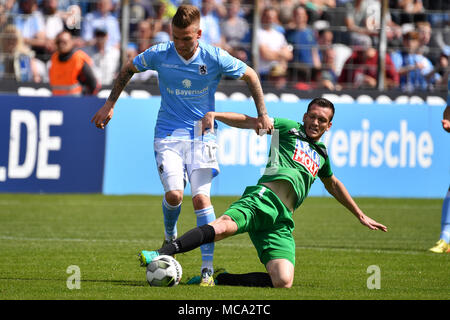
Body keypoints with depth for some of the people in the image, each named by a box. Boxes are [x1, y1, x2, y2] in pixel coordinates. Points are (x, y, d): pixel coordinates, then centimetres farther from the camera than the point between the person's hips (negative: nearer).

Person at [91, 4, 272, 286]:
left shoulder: (215, 58, -9)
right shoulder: (159, 55, -6)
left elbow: (250, 76, 7)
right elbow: (128, 69, 13)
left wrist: (262, 115, 6)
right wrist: (109, 105, 14)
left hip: (202, 135, 0)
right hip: (169, 134, 1)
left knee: (201, 197, -13)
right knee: (174, 194, -18)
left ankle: (207, 268, -8)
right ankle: (170, 238, 15)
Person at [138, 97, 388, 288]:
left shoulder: (321, 154, 31)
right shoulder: (289, 128, 17)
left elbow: (333, 185, 49)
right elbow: (248, 121, 10)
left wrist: (360, 215, 54)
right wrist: (215, 115, -7)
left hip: (282, 221, 4)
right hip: (262, 199, -4)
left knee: (283, 282, -20)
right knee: (224, 225, -37)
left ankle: (221, 279, -6)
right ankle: (161, 255, -48)